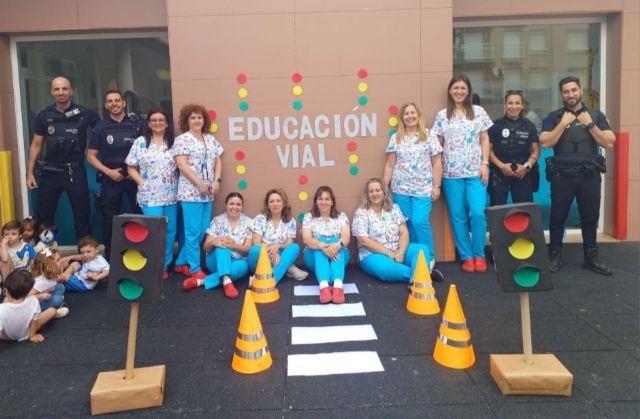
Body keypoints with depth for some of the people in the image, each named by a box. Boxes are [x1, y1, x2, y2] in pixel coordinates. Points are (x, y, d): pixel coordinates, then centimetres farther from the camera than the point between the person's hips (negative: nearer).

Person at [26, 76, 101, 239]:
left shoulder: (84, 113, -3)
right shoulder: (44, 116, 4)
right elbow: (36, 145, 8)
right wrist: (30, 173, 3)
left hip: (75, 171, -2)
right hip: (50, 172, 2)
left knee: (82, 215, 5)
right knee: (44, 216, 9)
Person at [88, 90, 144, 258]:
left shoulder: (136, 124, 3)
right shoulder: (100, 128, 4)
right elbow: (91, 156, 4)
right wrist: (108, 171, -9)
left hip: (134, 176, 0)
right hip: (111, 178, 1)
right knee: (110, 218, 6)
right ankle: (110, 255, 18)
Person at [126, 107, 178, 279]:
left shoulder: (174, 142, 6)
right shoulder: (140, 142, 3)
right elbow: (131, 168, 5)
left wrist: (180, 184, -3)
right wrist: (142, 183, -7)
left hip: (171, 195, 3)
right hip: (150, 195, -2)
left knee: (170, 231, 8)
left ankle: (165, 265, 22)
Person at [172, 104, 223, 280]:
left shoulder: (211, 139, 14)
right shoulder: (182, 139, -4)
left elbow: (218, 161, 14)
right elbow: (182, 165, -12)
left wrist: (217, 181, -2)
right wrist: (199, 183, -16)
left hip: (208, 192, 6)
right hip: (191, 191, -6)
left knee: (203, 231, 8)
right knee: (194, 231, -4)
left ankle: (181, 262, 22)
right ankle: (195, 269, 7)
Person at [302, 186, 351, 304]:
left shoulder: (341, 216, 9)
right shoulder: (309, 217, 7)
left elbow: (346, 237, -9)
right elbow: (307, 239, -11)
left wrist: (337, 245, -34)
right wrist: (322, 246, -33)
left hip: (338, 254, 1)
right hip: (315, 256, 0)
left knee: (336, 240, -31)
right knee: (320, 243, -32)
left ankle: (338, 286, -55)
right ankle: (324, 286, -56)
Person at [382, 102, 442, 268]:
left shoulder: (429, 135, 4)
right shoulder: (395, 138, 9)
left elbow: (437, 163, 2)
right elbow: (390, 165, 9)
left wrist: (436, 186, -4)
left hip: (423, 189, -2)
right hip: (401, 189, 3)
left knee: (419, 222, -13)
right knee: (407, 224, 4)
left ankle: (428, 258, 6)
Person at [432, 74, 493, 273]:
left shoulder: (478, 112, 8)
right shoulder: (442, 116, 7)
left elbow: (485, 140, 9)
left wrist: (485, 164, -2)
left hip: (475, 171, 0)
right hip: (451, 173, 1)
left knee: (477, 212, -11)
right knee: (457, 216, 3)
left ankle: (479, 255, 6)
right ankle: (466, 256, 14)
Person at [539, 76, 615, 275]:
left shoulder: (596, 115, 8)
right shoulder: (554, 117, 4)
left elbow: (609, 143, -1)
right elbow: (545, 143, -9)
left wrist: (589, 124, -9)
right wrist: (563, 123, -12)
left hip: (590, 175, 2)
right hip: (562, 175, -2)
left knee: (590, 217, 9)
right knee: (558, 216, 3)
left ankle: (591, 256, 21)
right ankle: (554, 255, 15)